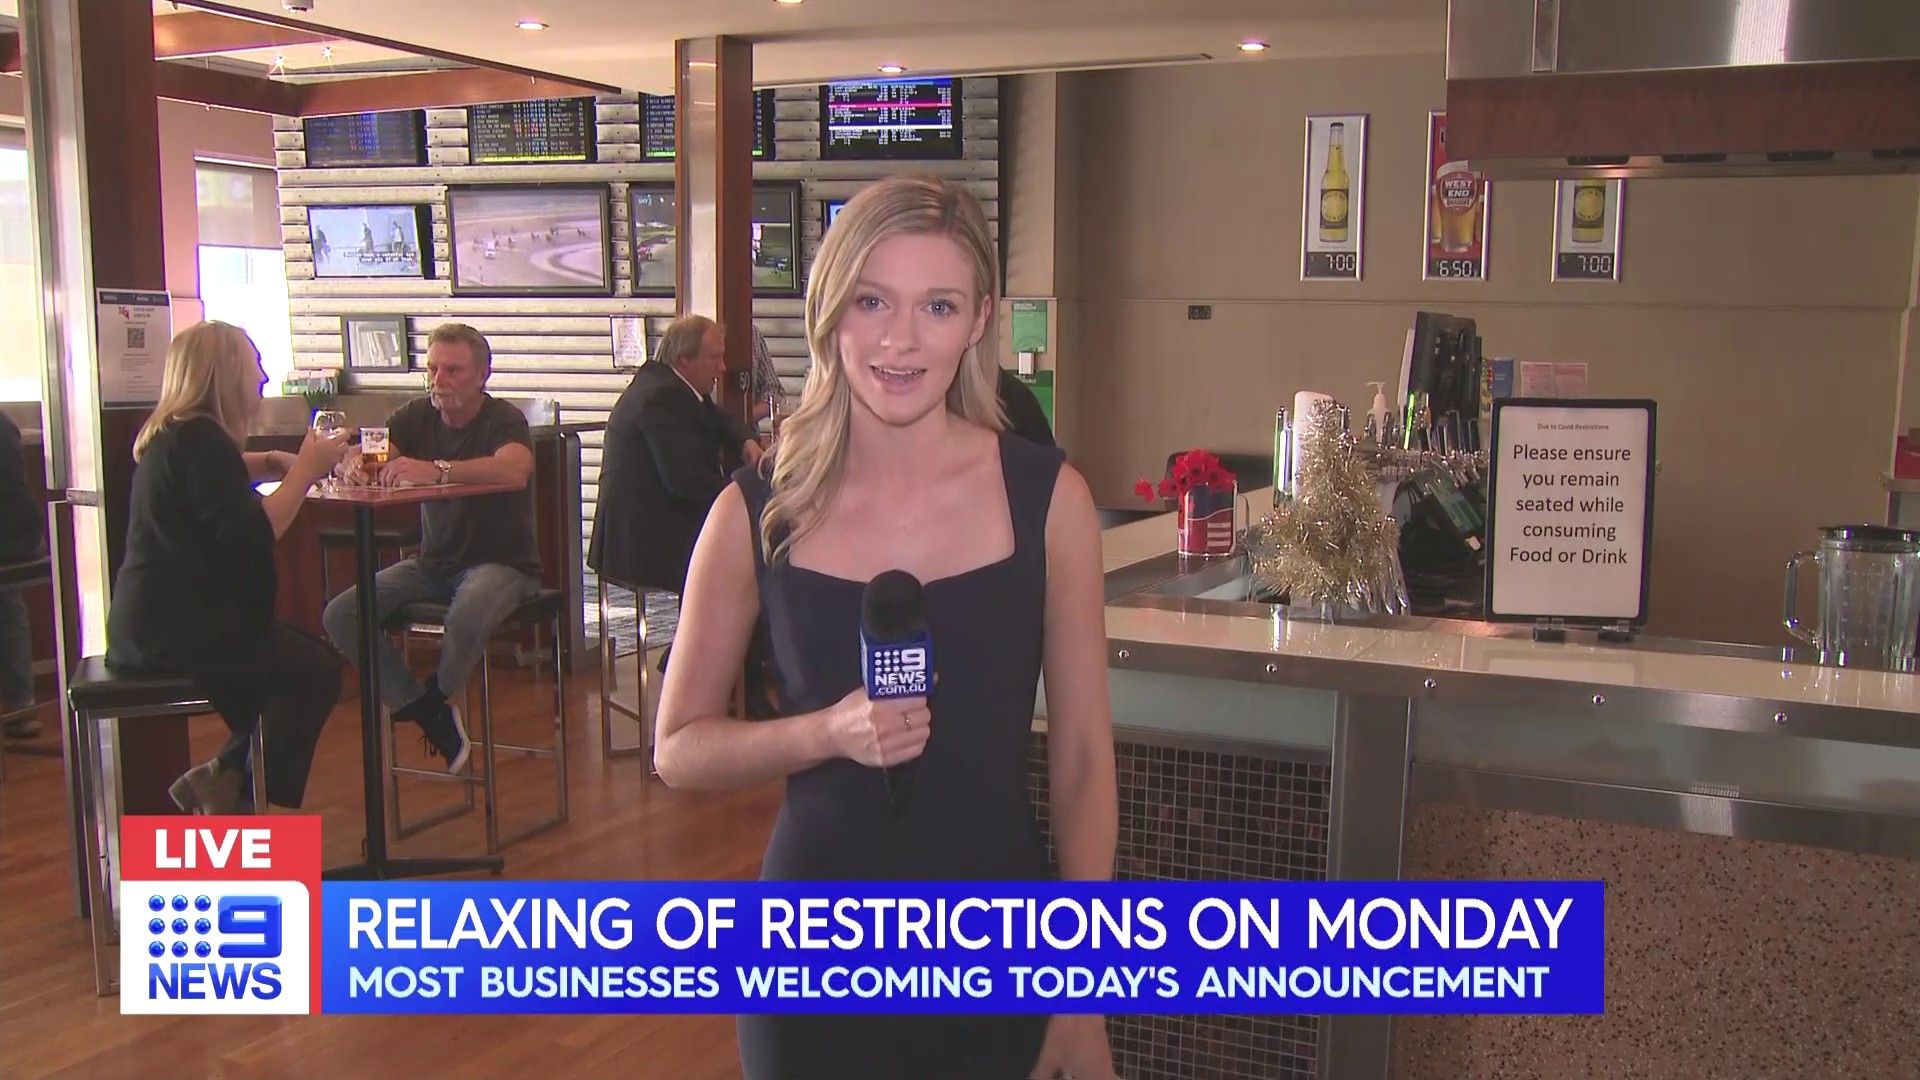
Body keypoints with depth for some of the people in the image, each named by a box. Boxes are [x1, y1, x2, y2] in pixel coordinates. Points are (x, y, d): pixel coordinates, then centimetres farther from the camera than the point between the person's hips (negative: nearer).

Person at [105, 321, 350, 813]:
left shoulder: (170, 433, 13)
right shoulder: (201, 440, -18)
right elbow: (253, 535, -24)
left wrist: (270, 462, 21)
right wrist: (307, 469, -15)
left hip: (152, 620, 10)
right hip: (175, 627, -10)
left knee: (299, 655, 16)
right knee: (317, 671, -5)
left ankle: (224, 775, 15)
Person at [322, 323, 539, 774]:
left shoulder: (503, 420, -11)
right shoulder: (418, 416, 7)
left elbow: (515, 468, -34)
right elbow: (365, 457, -4)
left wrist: (436, 470, -46)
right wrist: (356, 463, -30)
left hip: (502, 563, -6)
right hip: (433, 563, 6)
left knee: (468, 616, -39)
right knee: (340, 615, -14)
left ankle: (437, 698, -4)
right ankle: (426, 713, -2)